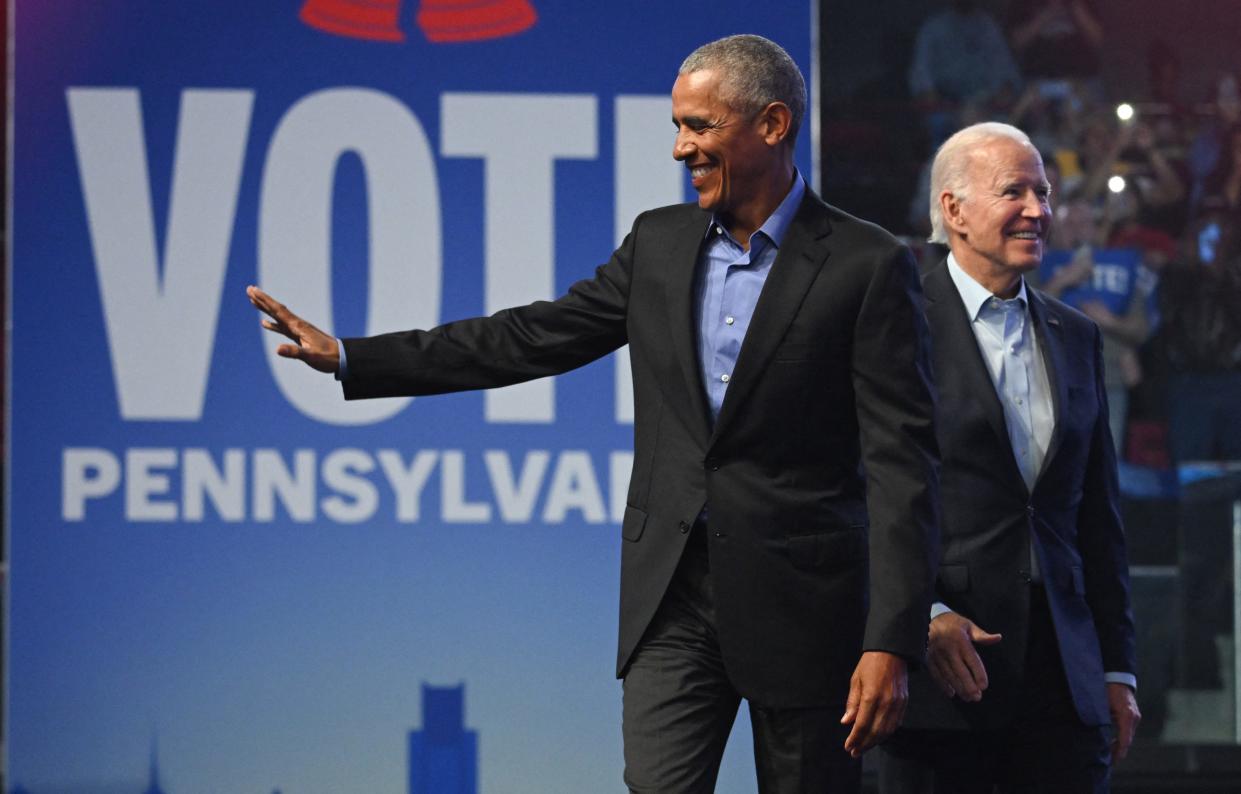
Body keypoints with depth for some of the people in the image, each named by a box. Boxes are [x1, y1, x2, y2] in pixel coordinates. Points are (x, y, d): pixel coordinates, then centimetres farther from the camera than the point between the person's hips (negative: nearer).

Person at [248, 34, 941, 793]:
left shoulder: (867, 266, -8)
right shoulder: (659, 242, 8)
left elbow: (902, 460, -12)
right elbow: (532, 338, 12)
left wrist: (891, 643, -19)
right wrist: (350, 358, 7)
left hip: (803, 604, -4)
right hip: (674, 594, 4)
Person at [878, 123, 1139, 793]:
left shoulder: (1075, 339, 16)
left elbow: (1098, 517, 17)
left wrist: (1117, 668, 13)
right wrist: (922, 614, -17)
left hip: (1062, 674, 5)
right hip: (938, 663, -5)